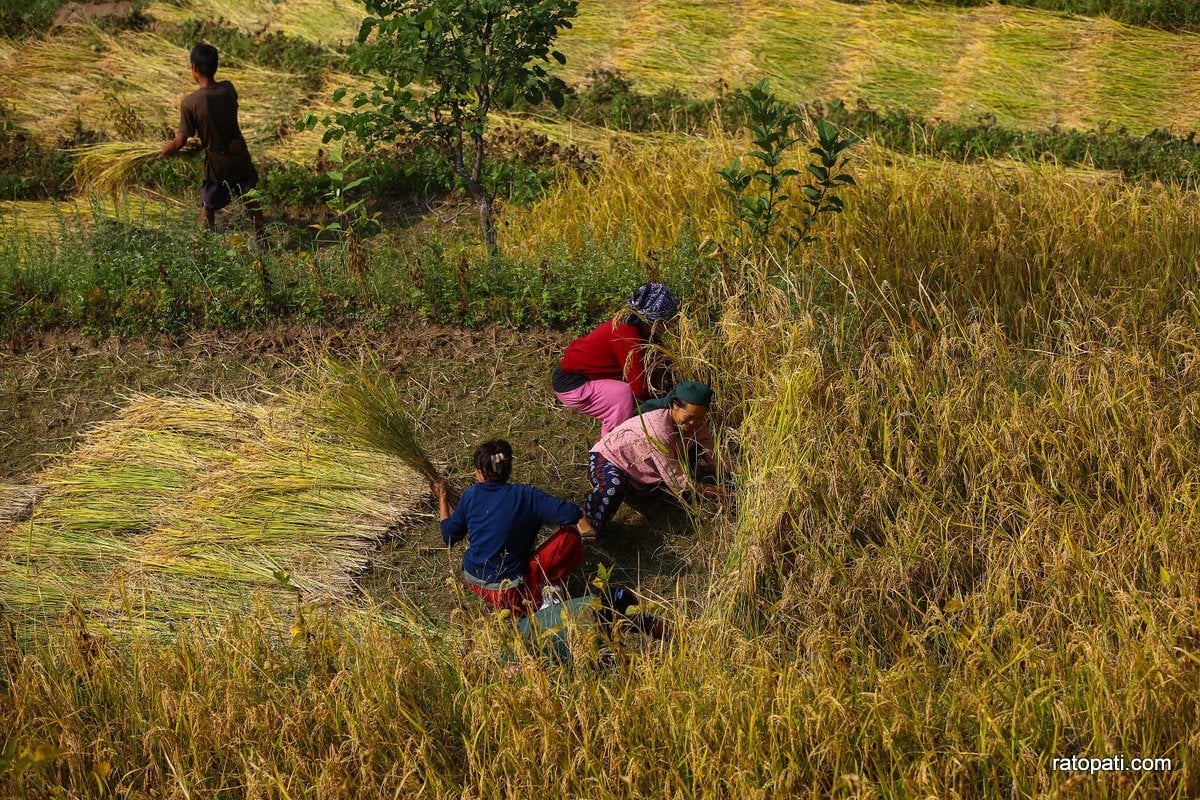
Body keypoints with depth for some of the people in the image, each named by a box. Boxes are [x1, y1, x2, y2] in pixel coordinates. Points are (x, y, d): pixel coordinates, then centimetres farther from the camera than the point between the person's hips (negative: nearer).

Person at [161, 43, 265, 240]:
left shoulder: (190, 102, -24)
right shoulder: (228, 89, -13)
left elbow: (180, 141, -17)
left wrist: (164, 153, 3)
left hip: (217, 161, -3)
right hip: (240, 155, 4)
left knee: (207, 206, 17)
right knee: (250, 198, 25)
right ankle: (260, 239, 38)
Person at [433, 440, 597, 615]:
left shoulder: (470, 495, -3)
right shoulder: (525, 495, -13)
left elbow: (449, 536, 8)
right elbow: (570, 514, -20)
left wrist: (442, 498, 21)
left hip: (473, 581, 4)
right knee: (569, 537, 0)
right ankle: (549, 589, -7)